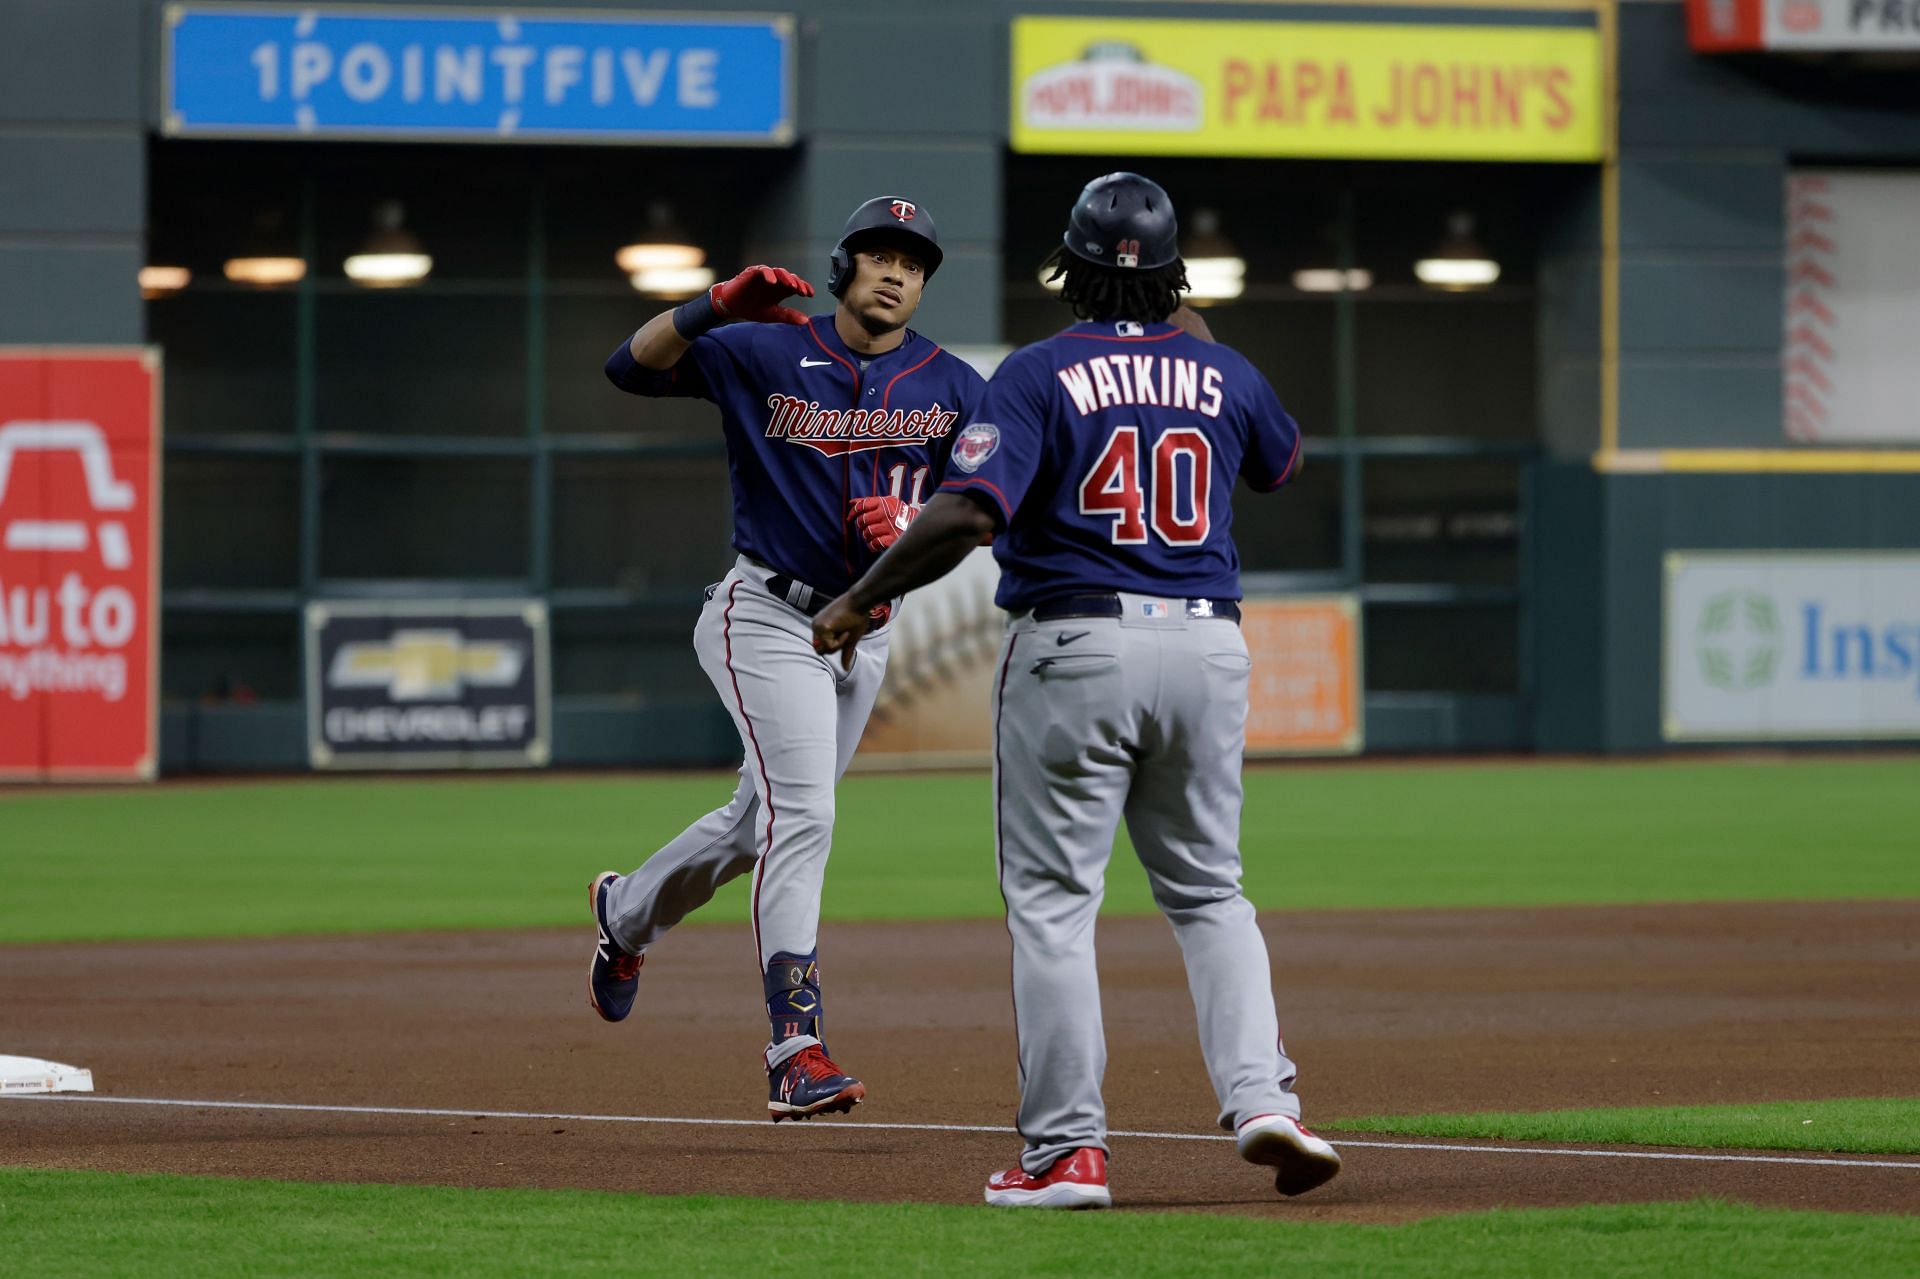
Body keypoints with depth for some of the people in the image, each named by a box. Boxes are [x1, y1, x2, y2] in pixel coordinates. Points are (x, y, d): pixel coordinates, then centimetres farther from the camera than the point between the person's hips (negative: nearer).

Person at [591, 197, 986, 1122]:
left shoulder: (952, 388, 2)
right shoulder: (766, 353, -6)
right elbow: (632, 367, -13)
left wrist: (909, 523, -21)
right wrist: (715, 307, -29)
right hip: (768, 618, -5)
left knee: (762, 822, 19)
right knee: (800, 812, -21)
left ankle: (625, 914, 47)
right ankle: (795, 1053, -27)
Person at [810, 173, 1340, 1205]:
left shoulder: (1041, 375, -8)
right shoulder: (1221, 374, 7)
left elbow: (969, 510, -20)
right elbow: (1282, 460, 30)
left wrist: (859, 600, -11)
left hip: (1073, 650, -4)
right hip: (1206, 647, 4)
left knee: (1052, 902, 2)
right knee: (1207, 894, 16)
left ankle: (1067, 1149, -2)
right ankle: (1260, 1099, -2)